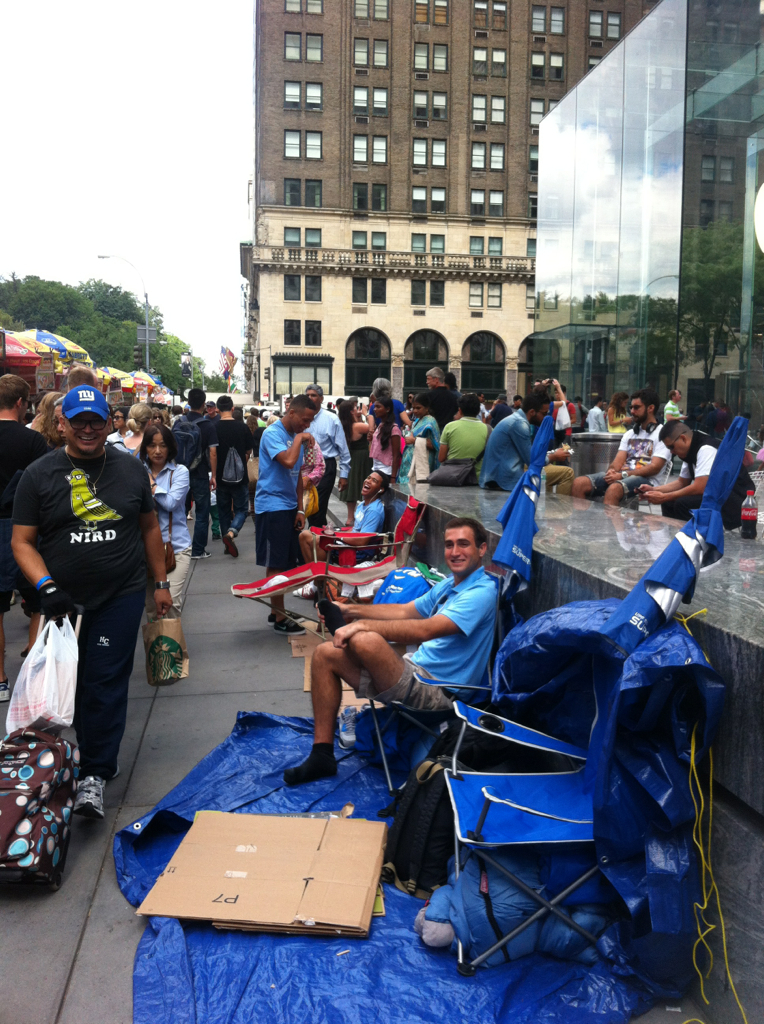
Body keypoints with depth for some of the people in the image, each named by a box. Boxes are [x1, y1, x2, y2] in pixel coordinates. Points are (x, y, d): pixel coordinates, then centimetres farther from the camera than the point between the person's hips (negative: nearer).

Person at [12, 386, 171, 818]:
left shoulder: (131, 470, 5)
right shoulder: (40, 474, -1)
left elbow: (150, 527, 13)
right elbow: (22, 541, -2)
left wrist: (161, 582, 12)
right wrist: (46, 585, -17)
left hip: (121, 596, 0)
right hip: (63, 600, 1)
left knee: (107, 683, -3)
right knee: (71, 682, 13)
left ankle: (95, 773, 7)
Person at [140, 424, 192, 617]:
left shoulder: (179, 472, 0)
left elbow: (170, 503, -14)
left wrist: (150, 484, -8)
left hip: (176, 545, -3)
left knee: (169, 601, -15)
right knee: (150, 605, 11)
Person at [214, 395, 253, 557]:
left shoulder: (214, 428, -8)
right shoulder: (242, 426, -6)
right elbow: (249, 452, 3)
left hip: (221, 477, 1)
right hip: (240, 477, -1)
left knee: (224, 511, 14)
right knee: (241, 509, 9)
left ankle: (228, 545, 17)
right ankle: (231, 532, -17)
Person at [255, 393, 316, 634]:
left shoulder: (296, 435, 12)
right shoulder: (273, 433, -13)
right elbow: (288, 461, -31)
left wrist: (300, 509, 10)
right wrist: (299, 439, -14)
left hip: (289, 507, 8)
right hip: (272, 506, -8)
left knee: (287, 563, 11)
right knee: (276, 565, -2)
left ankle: (276, 610, 22)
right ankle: (280, 618, 5)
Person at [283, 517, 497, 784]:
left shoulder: (481, 592, -16)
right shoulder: (449, 584, 16)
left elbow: (426, 629, -28)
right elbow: (405, 611, 25)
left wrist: (363, 625, -26)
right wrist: (350, 611, 16)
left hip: (436, 689, -10)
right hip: (415, 668, 10)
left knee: (365, 640, -34)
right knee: (325, 654, 3)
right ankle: (322, 755, 4)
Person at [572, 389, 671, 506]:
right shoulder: (629, 434, 23)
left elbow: (654, 467, -11)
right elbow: (618, 461, 12)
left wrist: (623, 475, -19)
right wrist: (612, 471, -13)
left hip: (647, 480, -7)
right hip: (622, 476, 7)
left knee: (614, 489, -40)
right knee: (579, 483, -17)